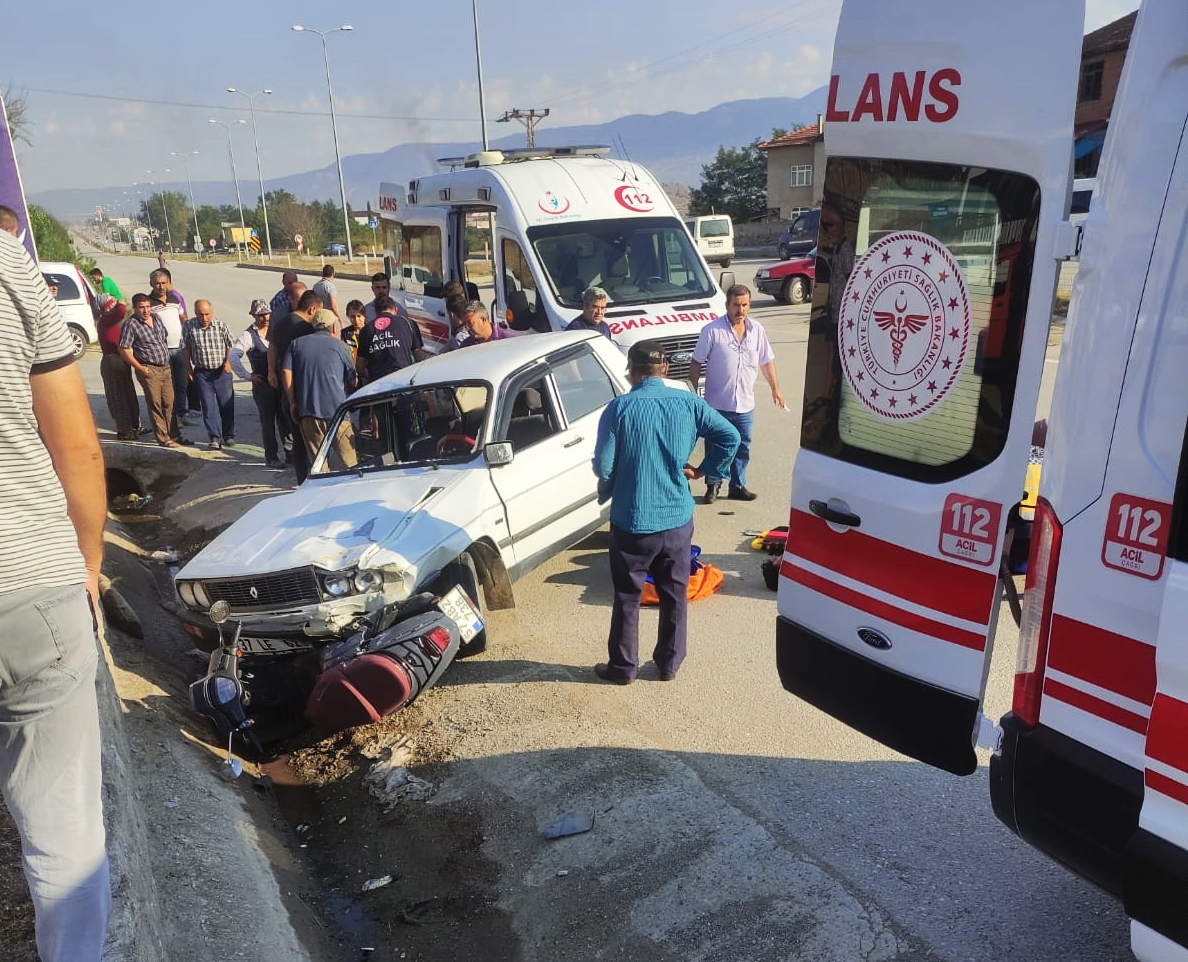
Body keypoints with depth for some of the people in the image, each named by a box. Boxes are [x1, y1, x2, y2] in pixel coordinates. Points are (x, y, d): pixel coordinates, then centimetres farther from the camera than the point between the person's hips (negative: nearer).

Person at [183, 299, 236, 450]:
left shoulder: (220, 325, -6)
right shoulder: (190, 327, -5)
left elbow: (229, 344, 6)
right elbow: (187, 348, 6)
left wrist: (227, 361, -3)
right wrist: (188, 368, 6)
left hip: (222, 371, 0)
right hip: (202, 373, 0)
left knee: (227, 404, 5)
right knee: (209, 406, -2)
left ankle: (229, 436, 19)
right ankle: (215, 438, 2)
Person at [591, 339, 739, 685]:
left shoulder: (619, 408, -13)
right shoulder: (688, 403, -4)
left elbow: (603, 465, -13)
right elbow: (730, 437, -4)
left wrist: (607, 491, 7)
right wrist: (703, 469, 8)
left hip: (632, 521, -3)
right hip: (677, 518, 3)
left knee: (627, 597, 12)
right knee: (674, 594, 17)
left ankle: (623, 667, 24)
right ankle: (670, 663, 29)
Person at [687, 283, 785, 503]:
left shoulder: (757, 330, 3)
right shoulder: (712, 330, -11)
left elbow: (767, 361, 14)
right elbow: (696, 363, -6)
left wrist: (775, 388, 13)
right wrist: (692, 393, -8)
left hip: (745, 404, 4)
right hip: (717, 404, -4)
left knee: (742, 448, 12)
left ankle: (737, 487, 25)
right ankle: (712, 485, 23)